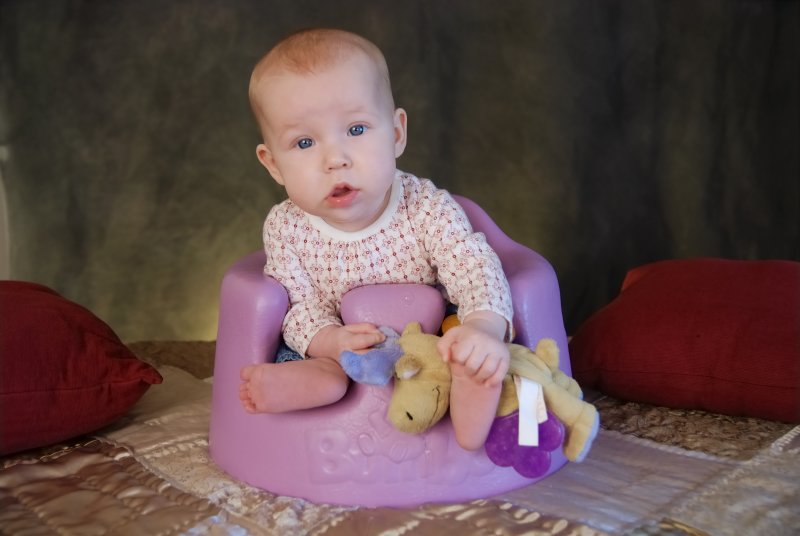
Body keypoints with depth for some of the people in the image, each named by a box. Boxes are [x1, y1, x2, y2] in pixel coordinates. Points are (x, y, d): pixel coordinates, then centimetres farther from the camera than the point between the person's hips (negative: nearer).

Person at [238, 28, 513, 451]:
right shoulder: (285, 229, -12)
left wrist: (484, 326, -51)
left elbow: (475, 266, -28)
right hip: (335, 351, 3)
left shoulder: (427, 209, -19)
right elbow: (299, 306, -11)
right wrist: (329, 341, -35)